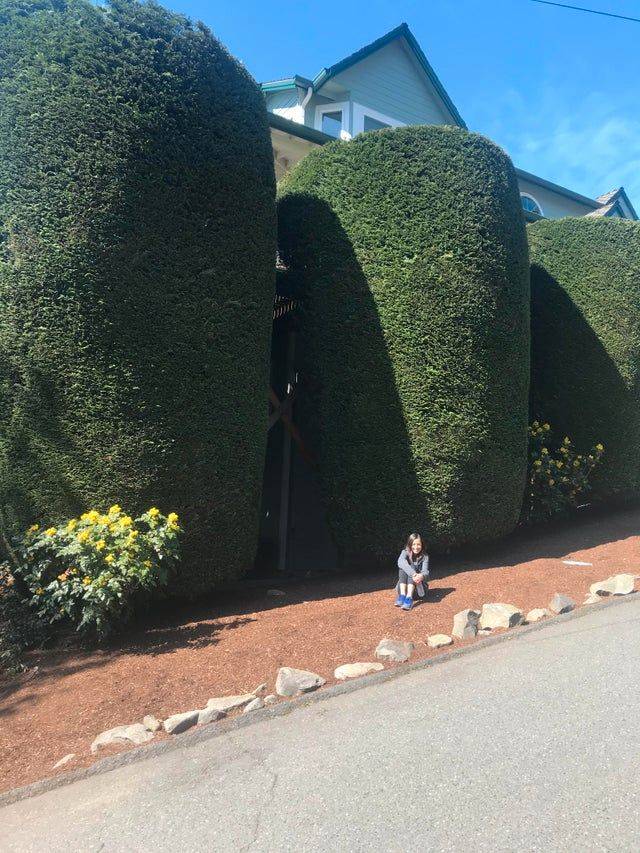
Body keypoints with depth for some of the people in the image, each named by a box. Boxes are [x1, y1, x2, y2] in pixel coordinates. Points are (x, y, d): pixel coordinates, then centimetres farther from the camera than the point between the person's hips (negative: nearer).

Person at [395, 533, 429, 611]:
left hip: (419, 584, 0)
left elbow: (425, 571, -21)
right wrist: (413, 573, -49)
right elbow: (400, 562, -32)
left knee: (412, 567, -28)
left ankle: (409, 598, -43)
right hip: (405, 584, 1)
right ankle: (402, 596, -38)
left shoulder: (424, 556, -6)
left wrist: (422, 576, -47)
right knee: (403, 568, -27)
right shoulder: (405, 552, -9)